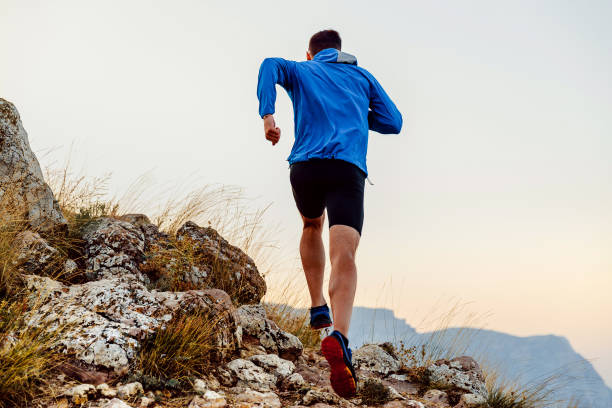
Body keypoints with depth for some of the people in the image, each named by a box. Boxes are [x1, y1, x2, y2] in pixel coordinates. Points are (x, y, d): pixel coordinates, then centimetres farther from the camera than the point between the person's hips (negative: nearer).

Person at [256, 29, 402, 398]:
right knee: (344, 257, -17)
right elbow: (393, 122, 22)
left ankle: (318, 308, 27)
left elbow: (271, 65, 0)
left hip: (305, 166, 1)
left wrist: (267, 115, -9)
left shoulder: (301, 71, 24)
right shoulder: (362, 76, 27)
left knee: (312, 227, 33)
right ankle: (339, 336, -41)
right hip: (348, 169, -1)